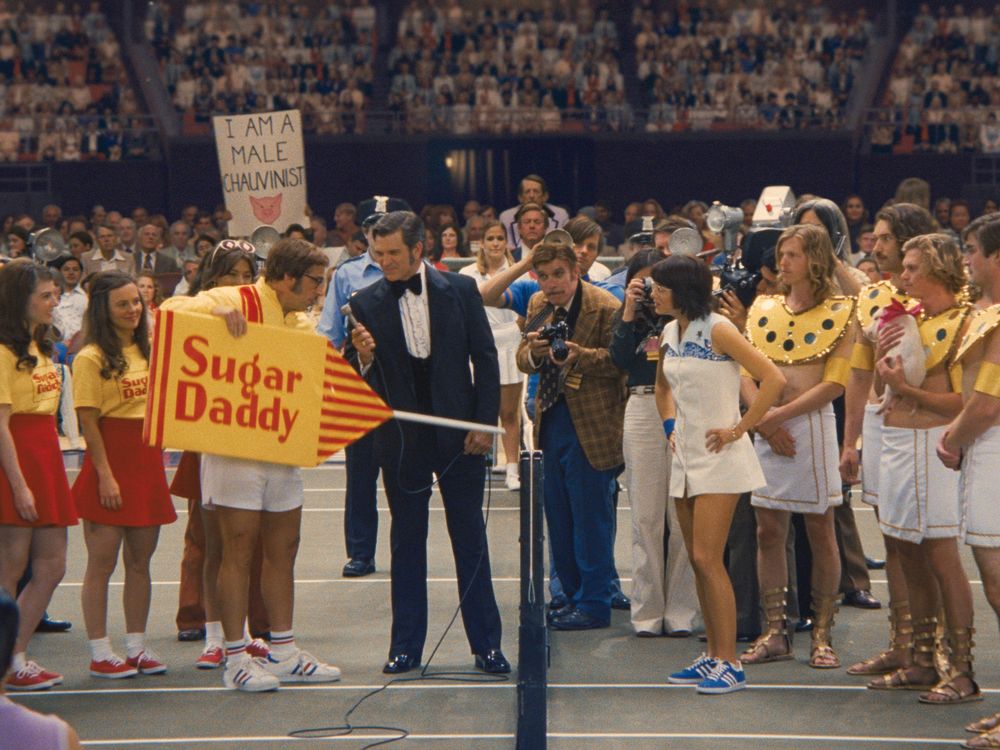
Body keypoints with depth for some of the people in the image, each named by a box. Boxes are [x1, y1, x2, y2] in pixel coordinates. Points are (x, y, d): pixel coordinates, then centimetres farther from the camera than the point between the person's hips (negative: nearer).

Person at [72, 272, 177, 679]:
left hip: (148, 460, 7)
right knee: (102, 562, -2)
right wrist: (105, 475, -16)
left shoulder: (148, 348, 11)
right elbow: (88, 422, -12)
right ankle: (100, 653, 4)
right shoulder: (91, 358, -9)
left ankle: (137, 646, 18)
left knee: (140, 560, 10)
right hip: (110, 461, -6)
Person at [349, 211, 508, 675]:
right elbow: (368, 384, -1)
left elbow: (485, 358, 2)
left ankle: (486, 643, 13)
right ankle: (406, 645, 16)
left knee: (470, 539, 6)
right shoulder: (367, 303, -2)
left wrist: (485, 422, -4)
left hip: (459, 434, 0)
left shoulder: (460, 290, -2)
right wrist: (365, 359, -23)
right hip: (402, 440, 0)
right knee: (407, 542, 8)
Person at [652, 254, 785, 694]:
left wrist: (739, 429, -15)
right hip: (686, 455, 8)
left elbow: (773, 380, -19)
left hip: (719, 457, -8)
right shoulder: (670, 333, 9)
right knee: (697, 560, 10)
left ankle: (729, 663, -6)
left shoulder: (717, 330, -14)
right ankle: (713, 656, 17)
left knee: (708, 559, -11)